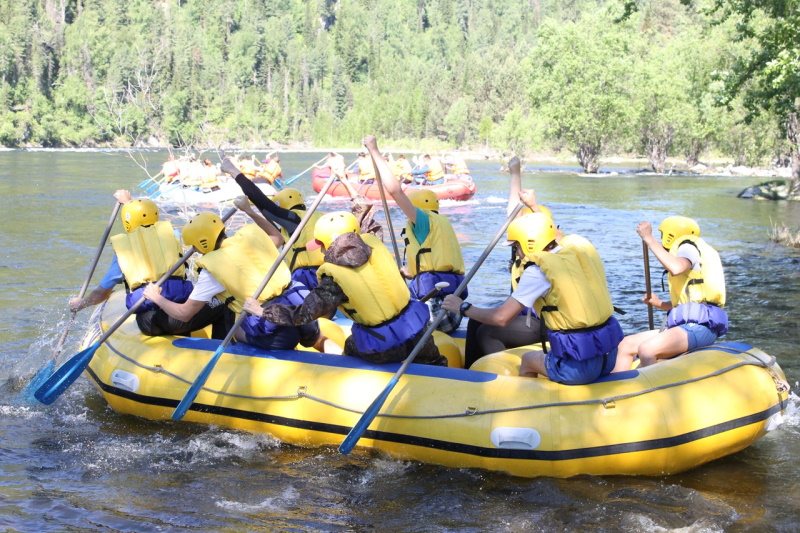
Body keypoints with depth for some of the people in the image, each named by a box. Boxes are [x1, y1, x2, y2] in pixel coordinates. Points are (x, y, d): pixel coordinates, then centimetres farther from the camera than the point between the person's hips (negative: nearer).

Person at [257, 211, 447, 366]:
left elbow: (304, 314, -12)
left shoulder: (334, 277, -15)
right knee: (434, 363, 26)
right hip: (416, 327, 3)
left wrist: (263, 311, -2)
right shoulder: (372, 243, -5)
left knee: (350, 348, 28)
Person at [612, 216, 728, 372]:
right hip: (687, 324, 10)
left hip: (699, 325, -10)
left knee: (646, 349, -31)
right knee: (626, 345, 8)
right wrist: (659, 304, 13)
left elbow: (676, 268, -24)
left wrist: (649, 239, -16)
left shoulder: (688, 245, 2)